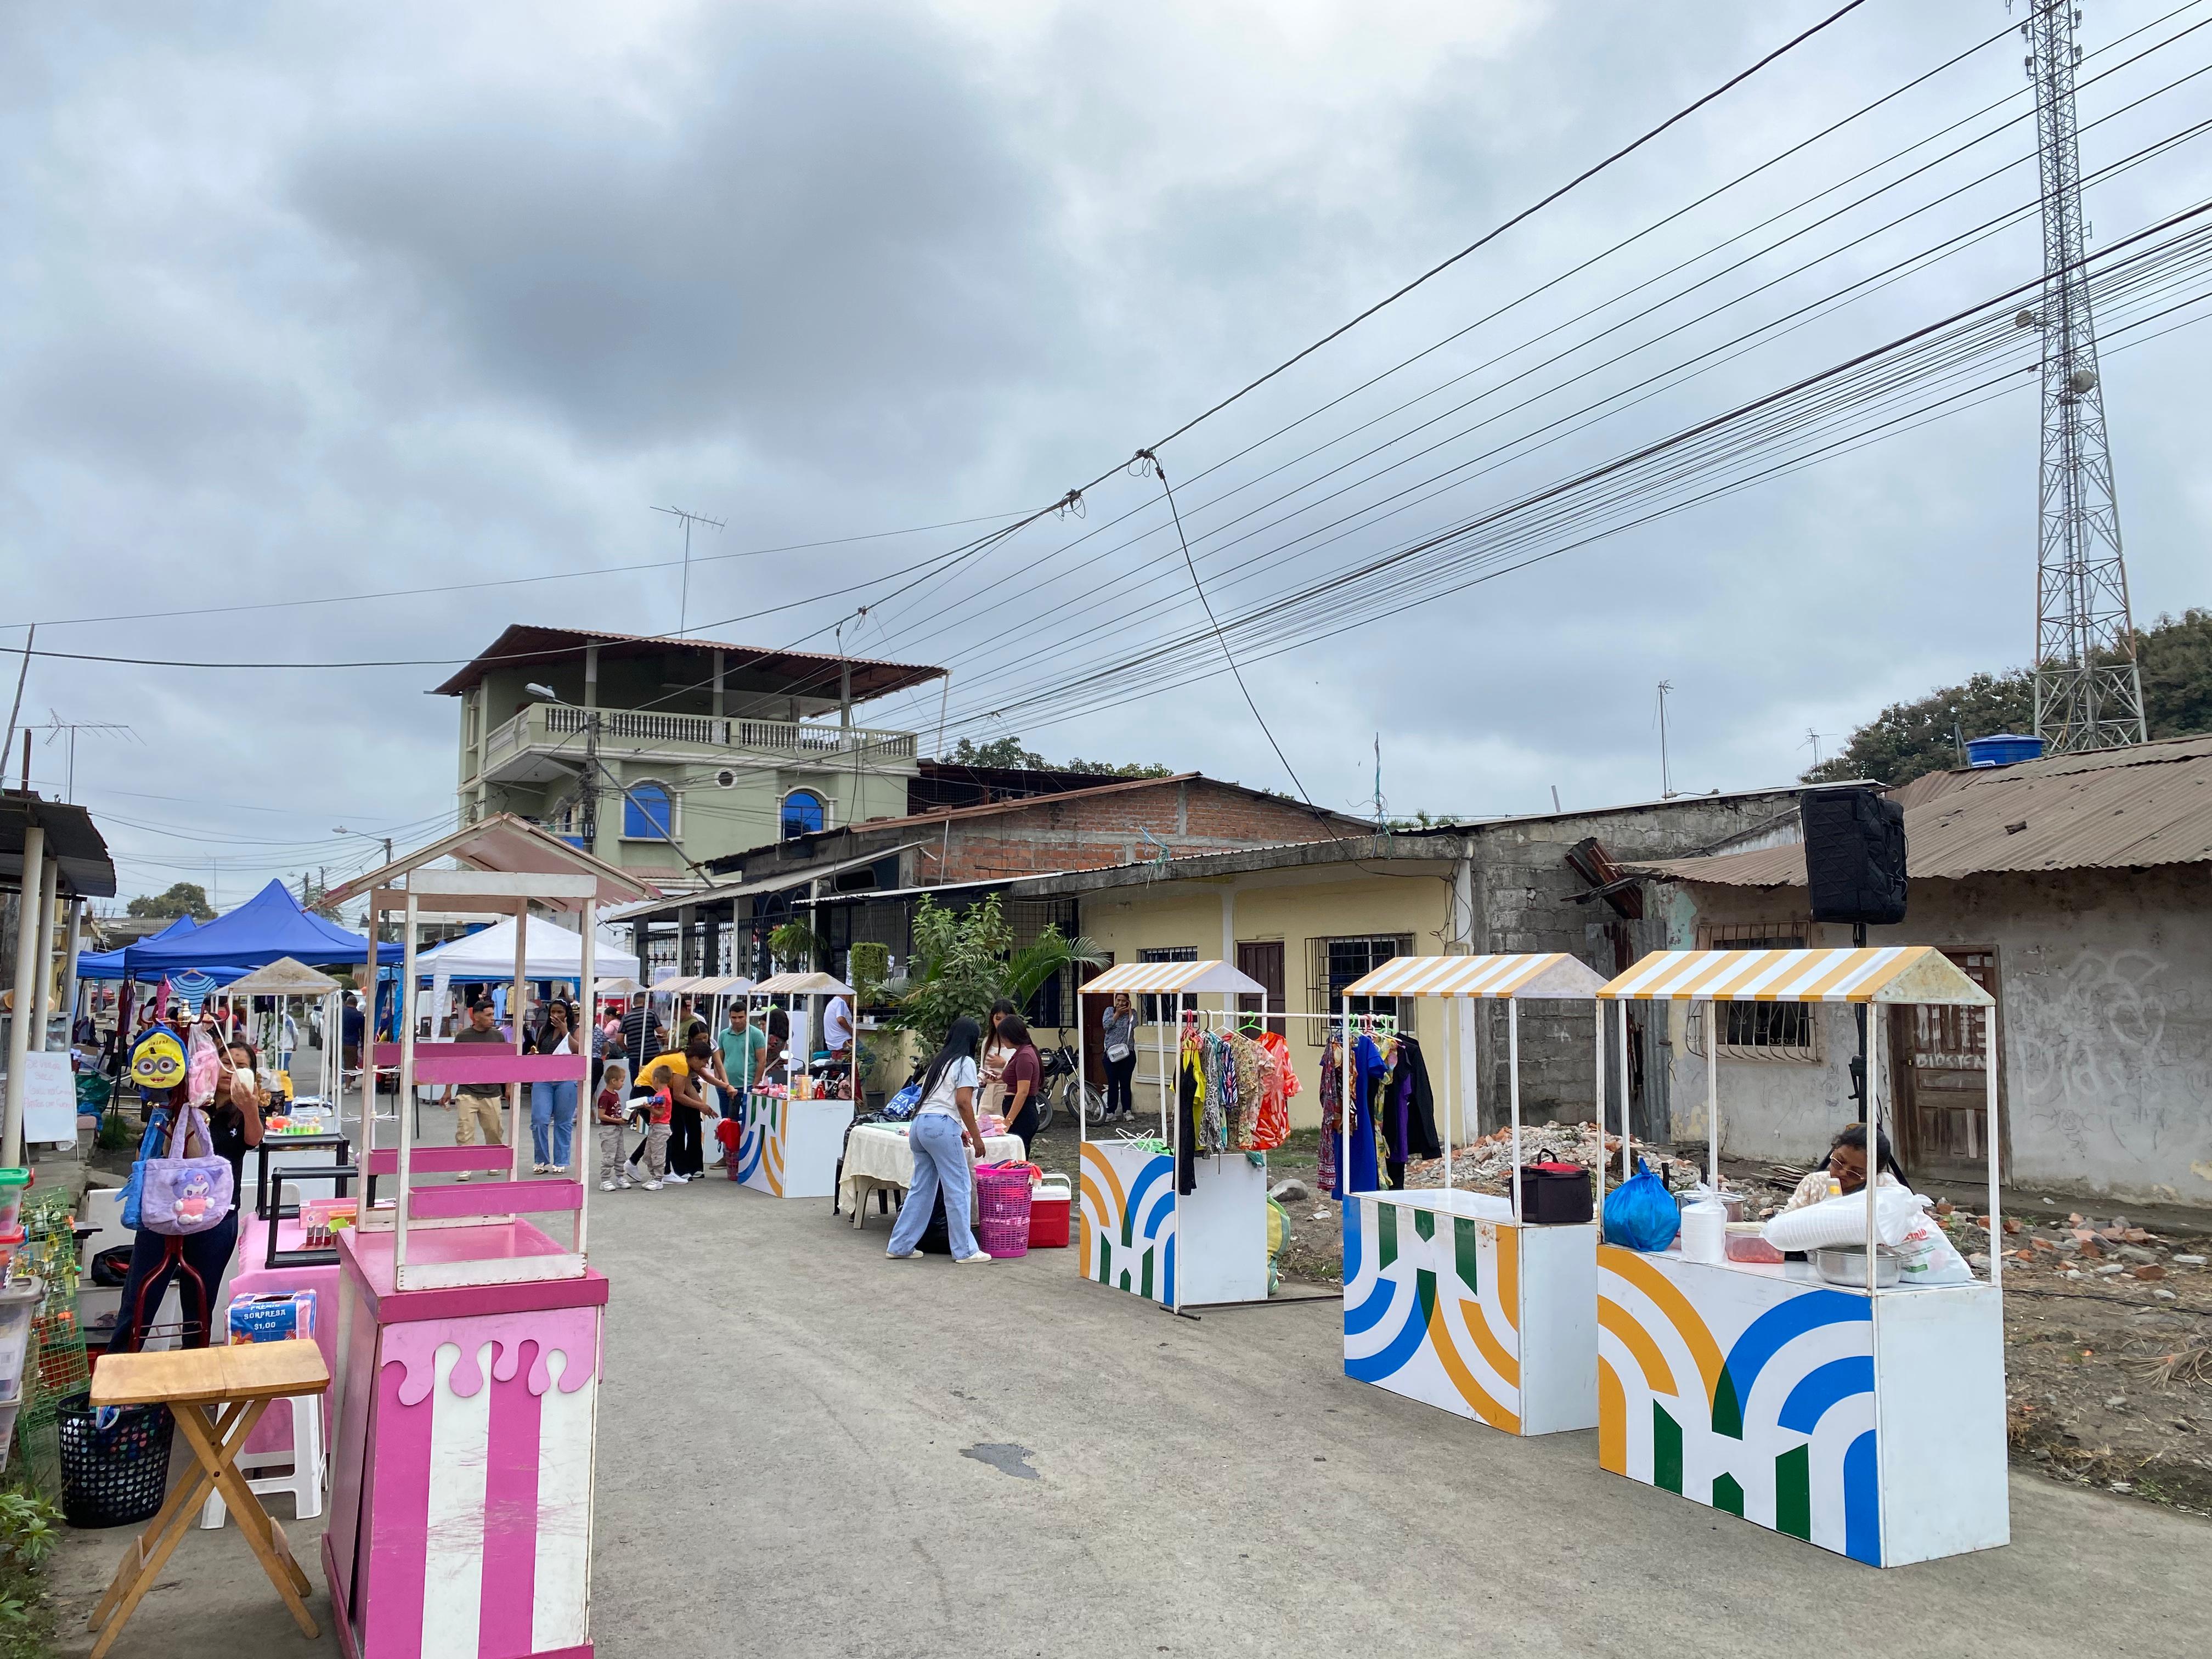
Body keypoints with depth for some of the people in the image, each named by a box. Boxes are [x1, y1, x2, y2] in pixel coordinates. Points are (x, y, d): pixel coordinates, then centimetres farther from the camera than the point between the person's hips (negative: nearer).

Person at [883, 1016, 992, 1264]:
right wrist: (976, 1136, -5)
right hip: (941, 1126, -8)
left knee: (921, 1189, 13)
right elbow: (963, 1102, -10)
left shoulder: (939, 1061, 23)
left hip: (920, 1124, 8)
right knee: (958, 1189, -2)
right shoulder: (965, 1062, -1)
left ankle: (900, 1246, 15)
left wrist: (959, 1130, 28)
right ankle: (965, 1250, 0)